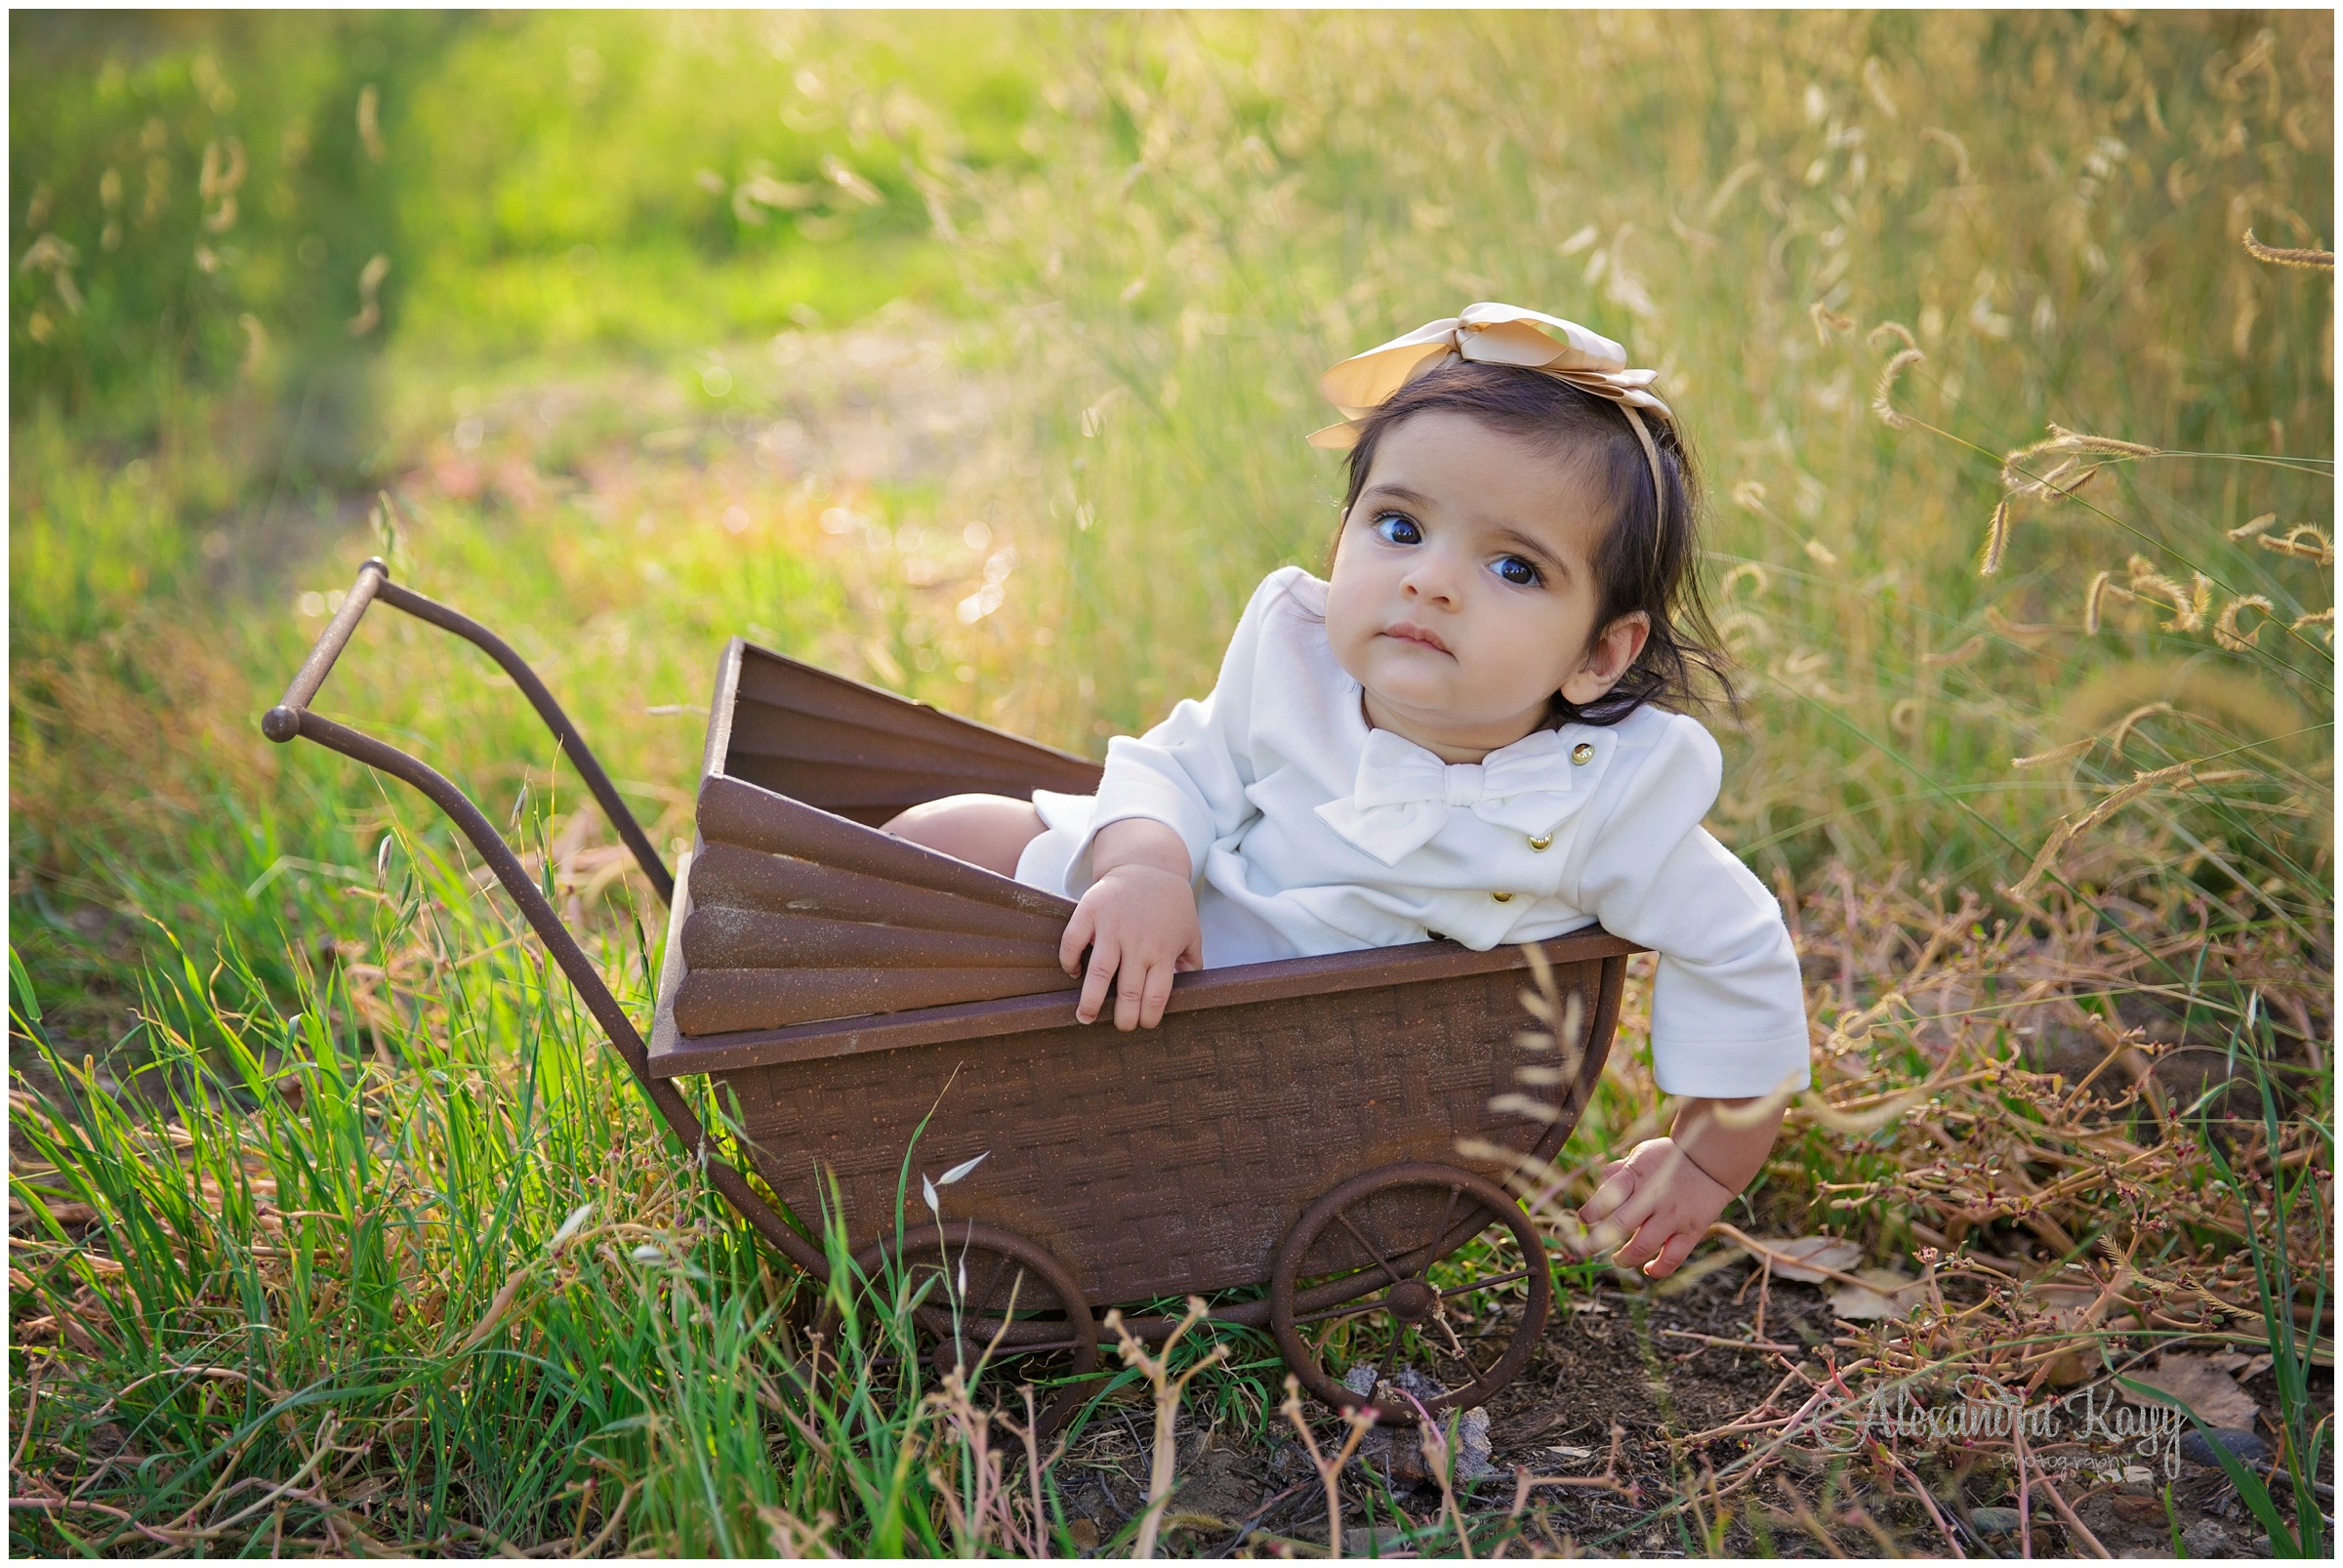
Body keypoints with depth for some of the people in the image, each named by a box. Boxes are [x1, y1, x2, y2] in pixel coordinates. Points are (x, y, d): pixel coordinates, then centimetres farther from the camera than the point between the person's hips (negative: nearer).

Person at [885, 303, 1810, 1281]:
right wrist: (1145, 869, -30)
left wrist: (1708, 1167, -2)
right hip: (1169, 929, 4)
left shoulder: (1602, 805, -23)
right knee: (952, 834, -5)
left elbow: (1740, 957, -11)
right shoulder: (1293, 657, -16)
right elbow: (1181, 771, -7)